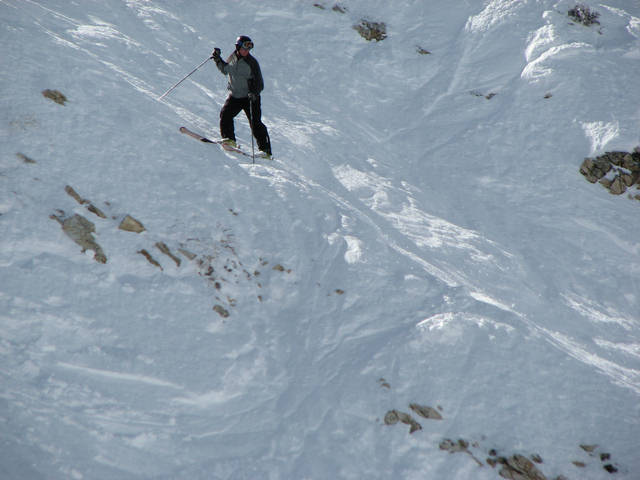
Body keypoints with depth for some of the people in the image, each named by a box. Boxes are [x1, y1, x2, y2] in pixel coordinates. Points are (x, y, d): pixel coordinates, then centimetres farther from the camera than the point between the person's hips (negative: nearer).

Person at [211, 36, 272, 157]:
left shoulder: (251, 62, -10)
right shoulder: (232, 57, 4)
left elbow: (259, 83, -10)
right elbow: (225, 70, 25)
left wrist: (255, 92, -28)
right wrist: (218, 59, 12)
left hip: (250, 97, -5)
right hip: (234, 96, 5)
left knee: (255, 123, -9)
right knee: (225, 114, -13)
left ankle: (265, 149, -5)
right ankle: (228, 138, 3)